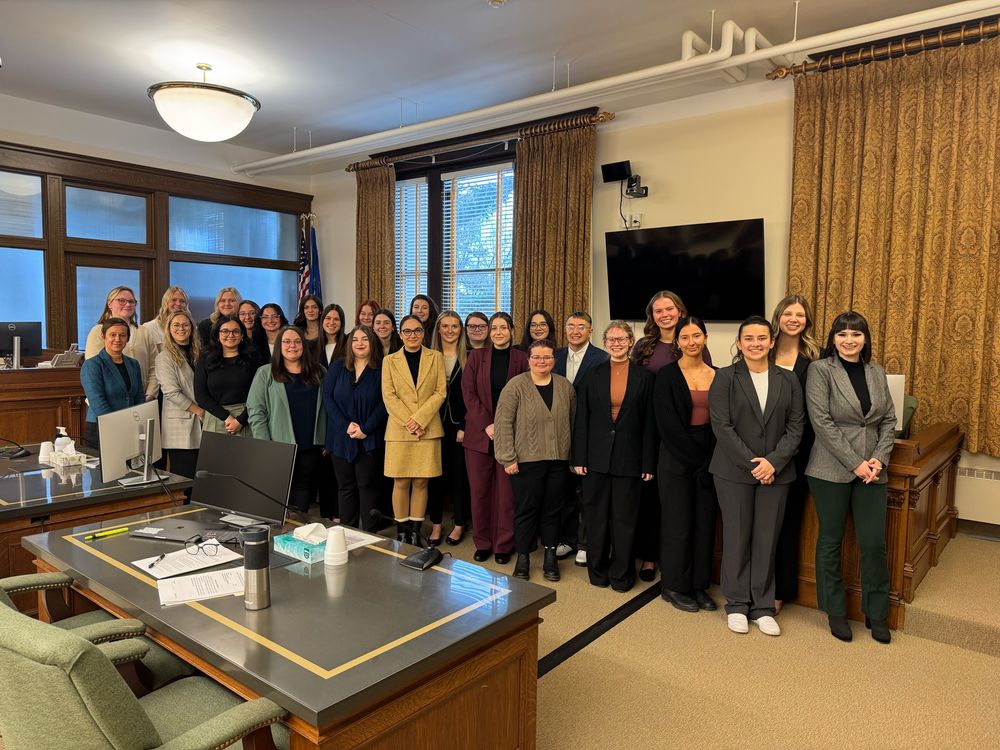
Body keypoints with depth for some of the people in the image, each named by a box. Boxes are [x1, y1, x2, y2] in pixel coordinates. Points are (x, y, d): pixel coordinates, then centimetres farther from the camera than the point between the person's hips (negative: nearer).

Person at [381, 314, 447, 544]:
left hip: (428, 429, 0)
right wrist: (409, 423, -11)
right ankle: (401, 531, 12)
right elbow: (388, 396, 0)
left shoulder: (436, 357, 8)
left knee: (421, 482, 3)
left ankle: (415, 531, 12)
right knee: (401, 482, 1)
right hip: (399, 430, 0)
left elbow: (440, 392, 0)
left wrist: (419, 419, -11)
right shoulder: (389, 360, 8)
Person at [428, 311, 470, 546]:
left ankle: (459, 524, 19)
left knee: (459, 473, 5)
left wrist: (465, 427, -9)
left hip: (459, 424, -2)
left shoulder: (468, 358, -1)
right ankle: (436, 523, 18)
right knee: (436, 473, 6)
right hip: (435, 423, 2)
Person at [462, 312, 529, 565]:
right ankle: (482, 542, 18)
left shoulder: (521, 359, 3)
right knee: (479, 490, 5)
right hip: (479, 432, 1)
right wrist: (486, 425, -9)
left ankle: (504, 544, 14)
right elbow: (468, 393, 0)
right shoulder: (476, 356, 7)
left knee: (506, 491, 2)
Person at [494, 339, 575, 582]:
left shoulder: (565, 386, 6)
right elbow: (503, 423, -8)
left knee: (552, 509, 11)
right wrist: (508, 458, -11)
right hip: (526, 460, -3)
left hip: (558, 461, 3)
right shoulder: (515, 386, -6)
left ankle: (550, 556, 24)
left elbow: (573, 423, 11)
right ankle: (522, 557, 20)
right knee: (526, 509, 5)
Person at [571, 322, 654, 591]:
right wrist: (578, 457, -3)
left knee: (625, 518, 8)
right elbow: (581, 418, 2)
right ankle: (598, 571, 27)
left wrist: (649, 463, -3)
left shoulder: (644, 377, 0)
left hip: (629, 458, -1)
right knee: (596, 516, 10)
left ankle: (621, 574, 23)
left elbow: (649, 423, 0)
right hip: (596, 456, 1)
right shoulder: (593, 374, 3)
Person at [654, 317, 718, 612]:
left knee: (705, 522, 9)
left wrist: (710, 460, -4)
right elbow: (668, 424, -11)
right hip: (677, 459, -4)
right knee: (678, 523, 3)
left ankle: (699, 585, 23)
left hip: (709, 461, 4)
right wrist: (694, 458, -12)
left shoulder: (717, 376, 7)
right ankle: (674, 586, 17)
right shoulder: (667, 375, -6)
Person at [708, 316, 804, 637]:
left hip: (776, 472, 2)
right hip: (734, 471, -2)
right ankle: (737, 605, 21)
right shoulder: (724, 378, -2)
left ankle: (763, 607, 21)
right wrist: (751, 464, -14)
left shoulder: (788, 380, 7)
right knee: (737, 538, 6)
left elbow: (796, 426, 3)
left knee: (767, 540, 7)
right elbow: (722, 426, -8)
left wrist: (774, 462, -11)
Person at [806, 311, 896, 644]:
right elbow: (822, 422, -12)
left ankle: (876, 613, 24)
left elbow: (888, 420, 10)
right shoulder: (820, 370, -6)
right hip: (831, 470, -4)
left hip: (871, 471, 4)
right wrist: (855, 463, -14)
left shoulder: (877, 372, 10)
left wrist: (879, 458, -5)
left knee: (874, 543, 4)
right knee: (831, 541, 8)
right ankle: (835, 611, 24)